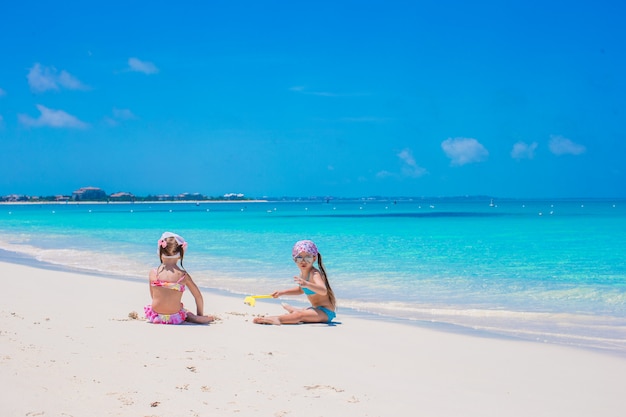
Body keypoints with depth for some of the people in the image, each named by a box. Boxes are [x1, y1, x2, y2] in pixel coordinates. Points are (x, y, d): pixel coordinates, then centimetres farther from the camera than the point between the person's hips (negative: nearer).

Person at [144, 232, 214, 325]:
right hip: (174, 318, -1)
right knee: (188, 313, 33)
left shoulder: (153, 273, -4)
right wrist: (200, 316, 17)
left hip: (155, 317, 1)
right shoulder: (183, 275, -7)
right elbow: (198, 297, 1)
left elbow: (153, 296, 8)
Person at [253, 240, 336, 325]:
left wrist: (307, 284, -55)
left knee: (299, 315, -34)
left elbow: (323, 291, -41)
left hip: (325, 312, -10)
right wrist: (282, 292, 20)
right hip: (316, 309, 10)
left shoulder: (315, 274, -21)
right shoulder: (303, 274, 7)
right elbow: (301, 290, 28)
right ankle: (293, 310, 58)